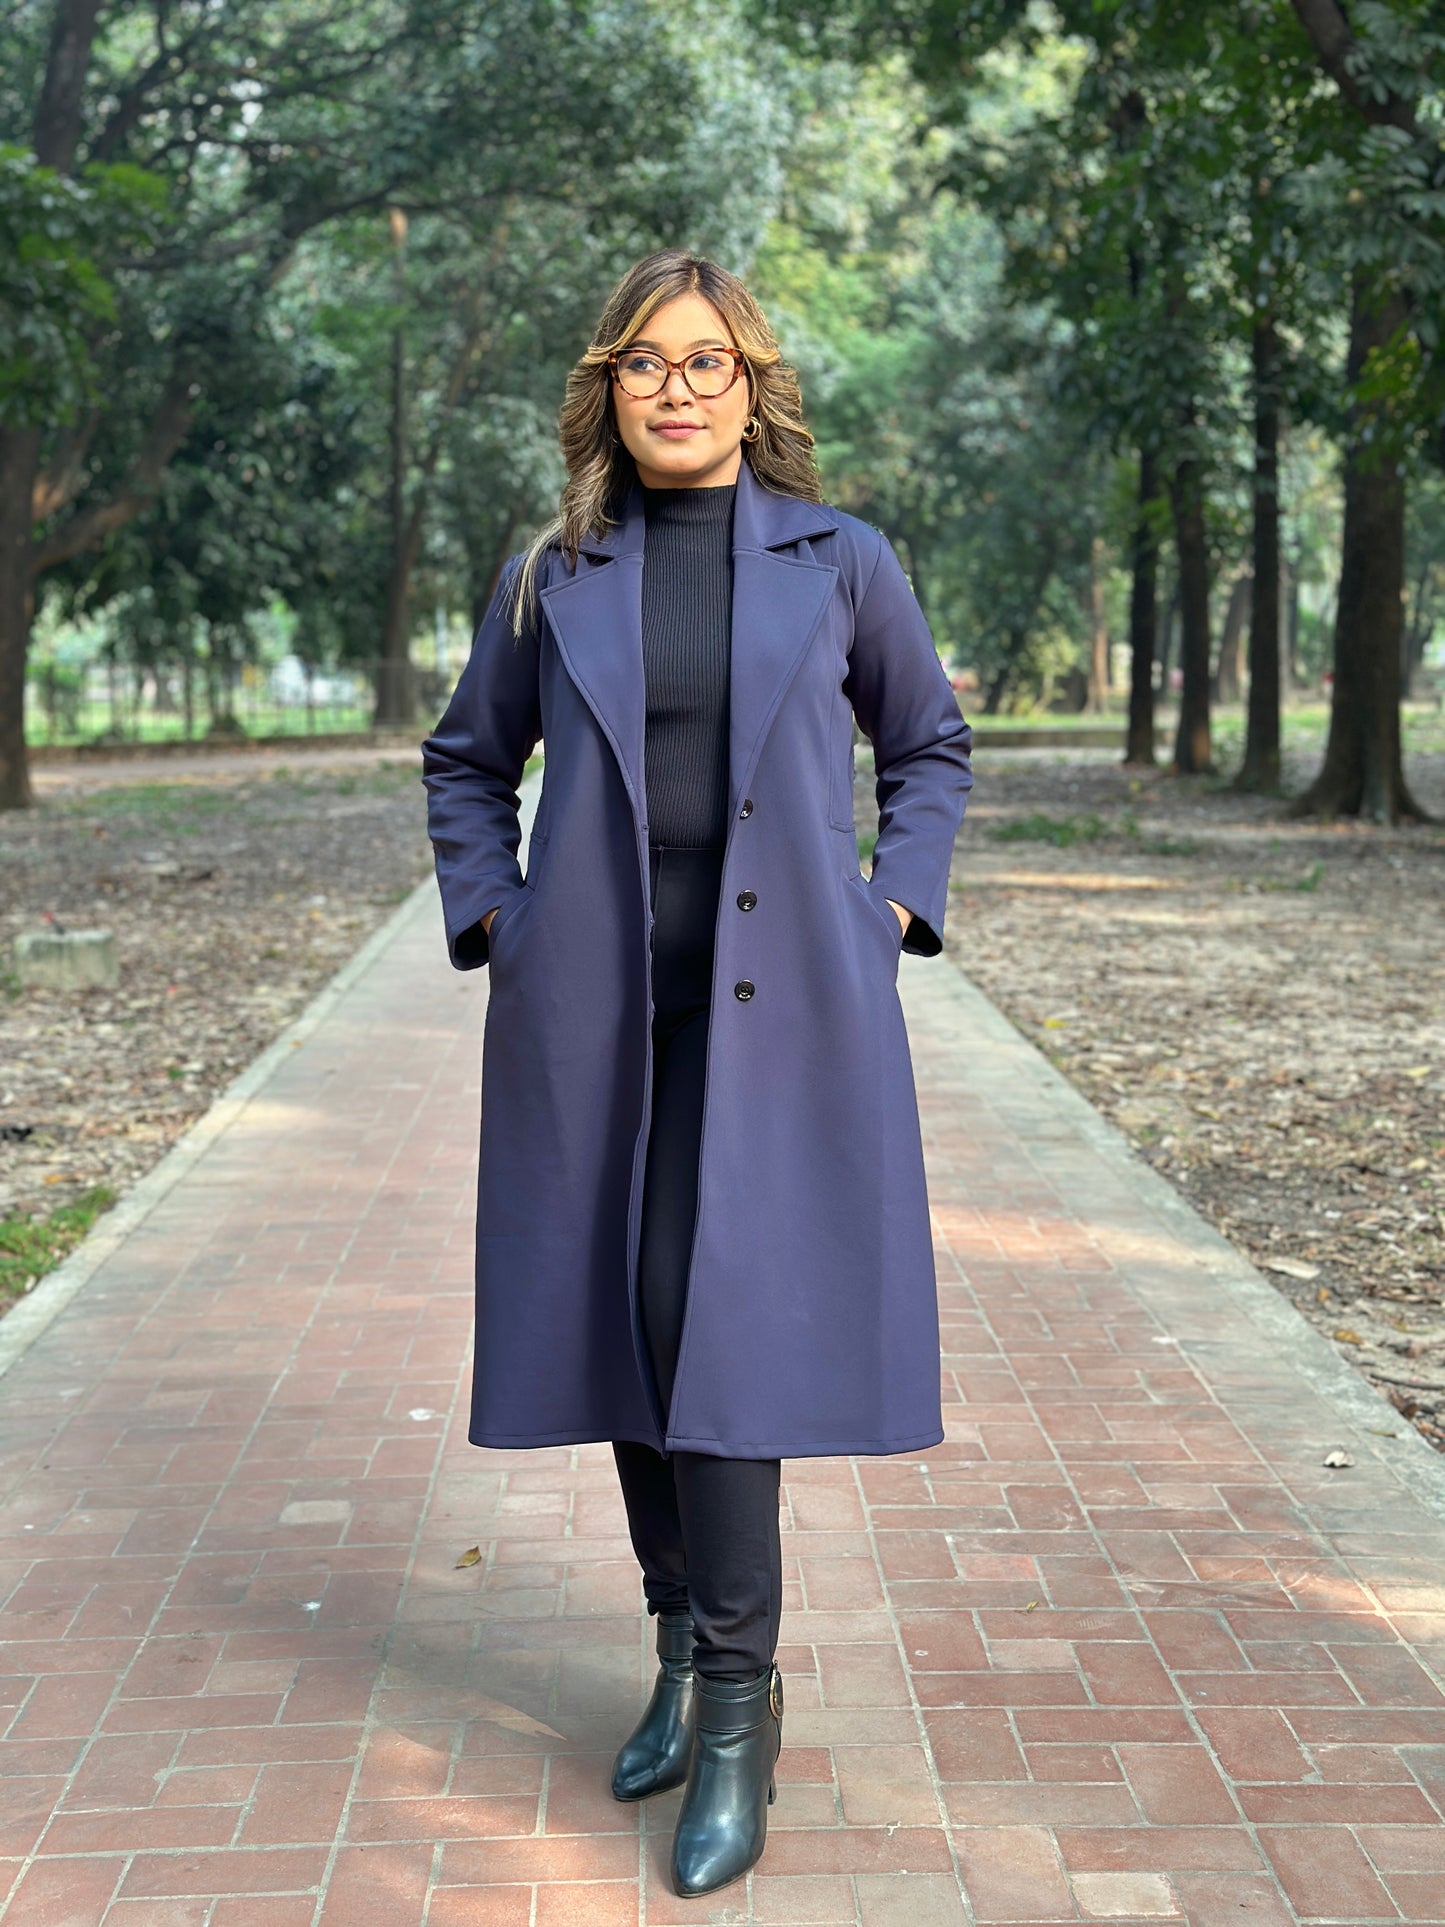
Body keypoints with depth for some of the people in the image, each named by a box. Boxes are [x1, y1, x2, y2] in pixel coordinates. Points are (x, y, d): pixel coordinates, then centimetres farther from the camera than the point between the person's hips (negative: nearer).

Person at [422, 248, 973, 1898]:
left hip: (778, 1006, -2)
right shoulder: (552, 578, 8)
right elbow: (466, 759, 20)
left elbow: (931, 744, 17)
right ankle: (683, 1650, 27)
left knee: (726, 1322, -10)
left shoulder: (841, 564, 4)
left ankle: (736, 1702, 4)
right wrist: (491, 918, 7)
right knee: (625, 1327, 8)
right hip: (595, 1019, 3)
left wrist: (893, 908, 5)